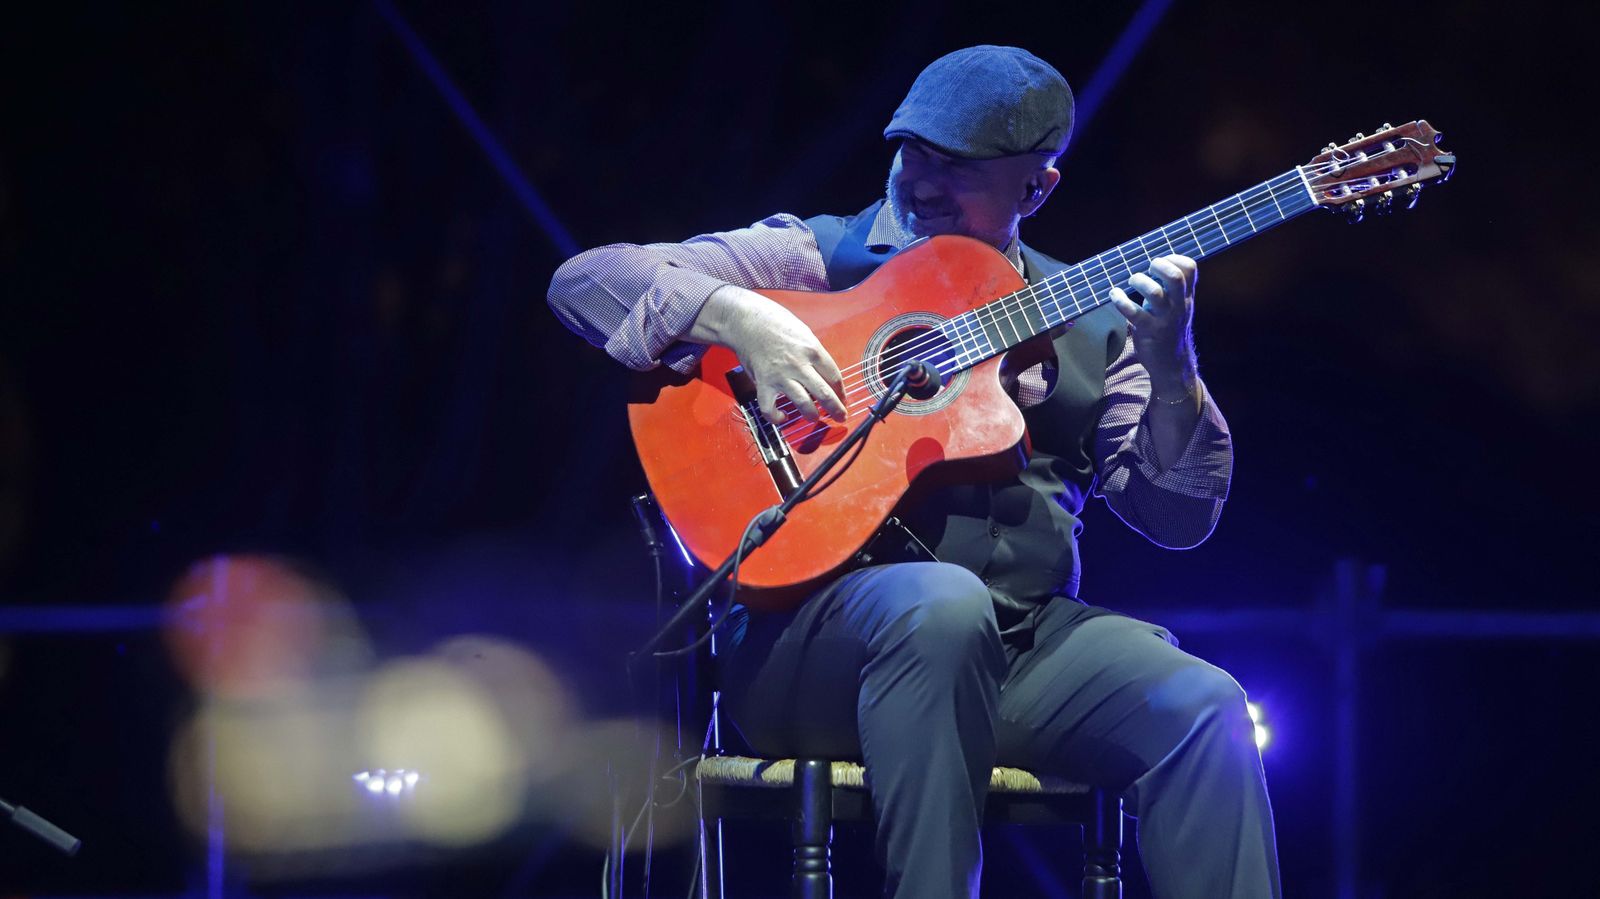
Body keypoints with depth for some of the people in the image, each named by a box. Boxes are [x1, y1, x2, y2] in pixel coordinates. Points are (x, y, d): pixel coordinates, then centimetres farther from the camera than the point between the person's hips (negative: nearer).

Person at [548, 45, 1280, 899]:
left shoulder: (1086, 319, 17)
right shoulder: (813, 258, 9)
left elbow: (1177, 516, 9)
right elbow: (585, 279, 3)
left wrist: (1168, 368, -8)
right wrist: (738, 316, -14)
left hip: (1026, 638, 3)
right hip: (819, 624, -3)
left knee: (1202, 708, -25)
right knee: (944, 603, -38)